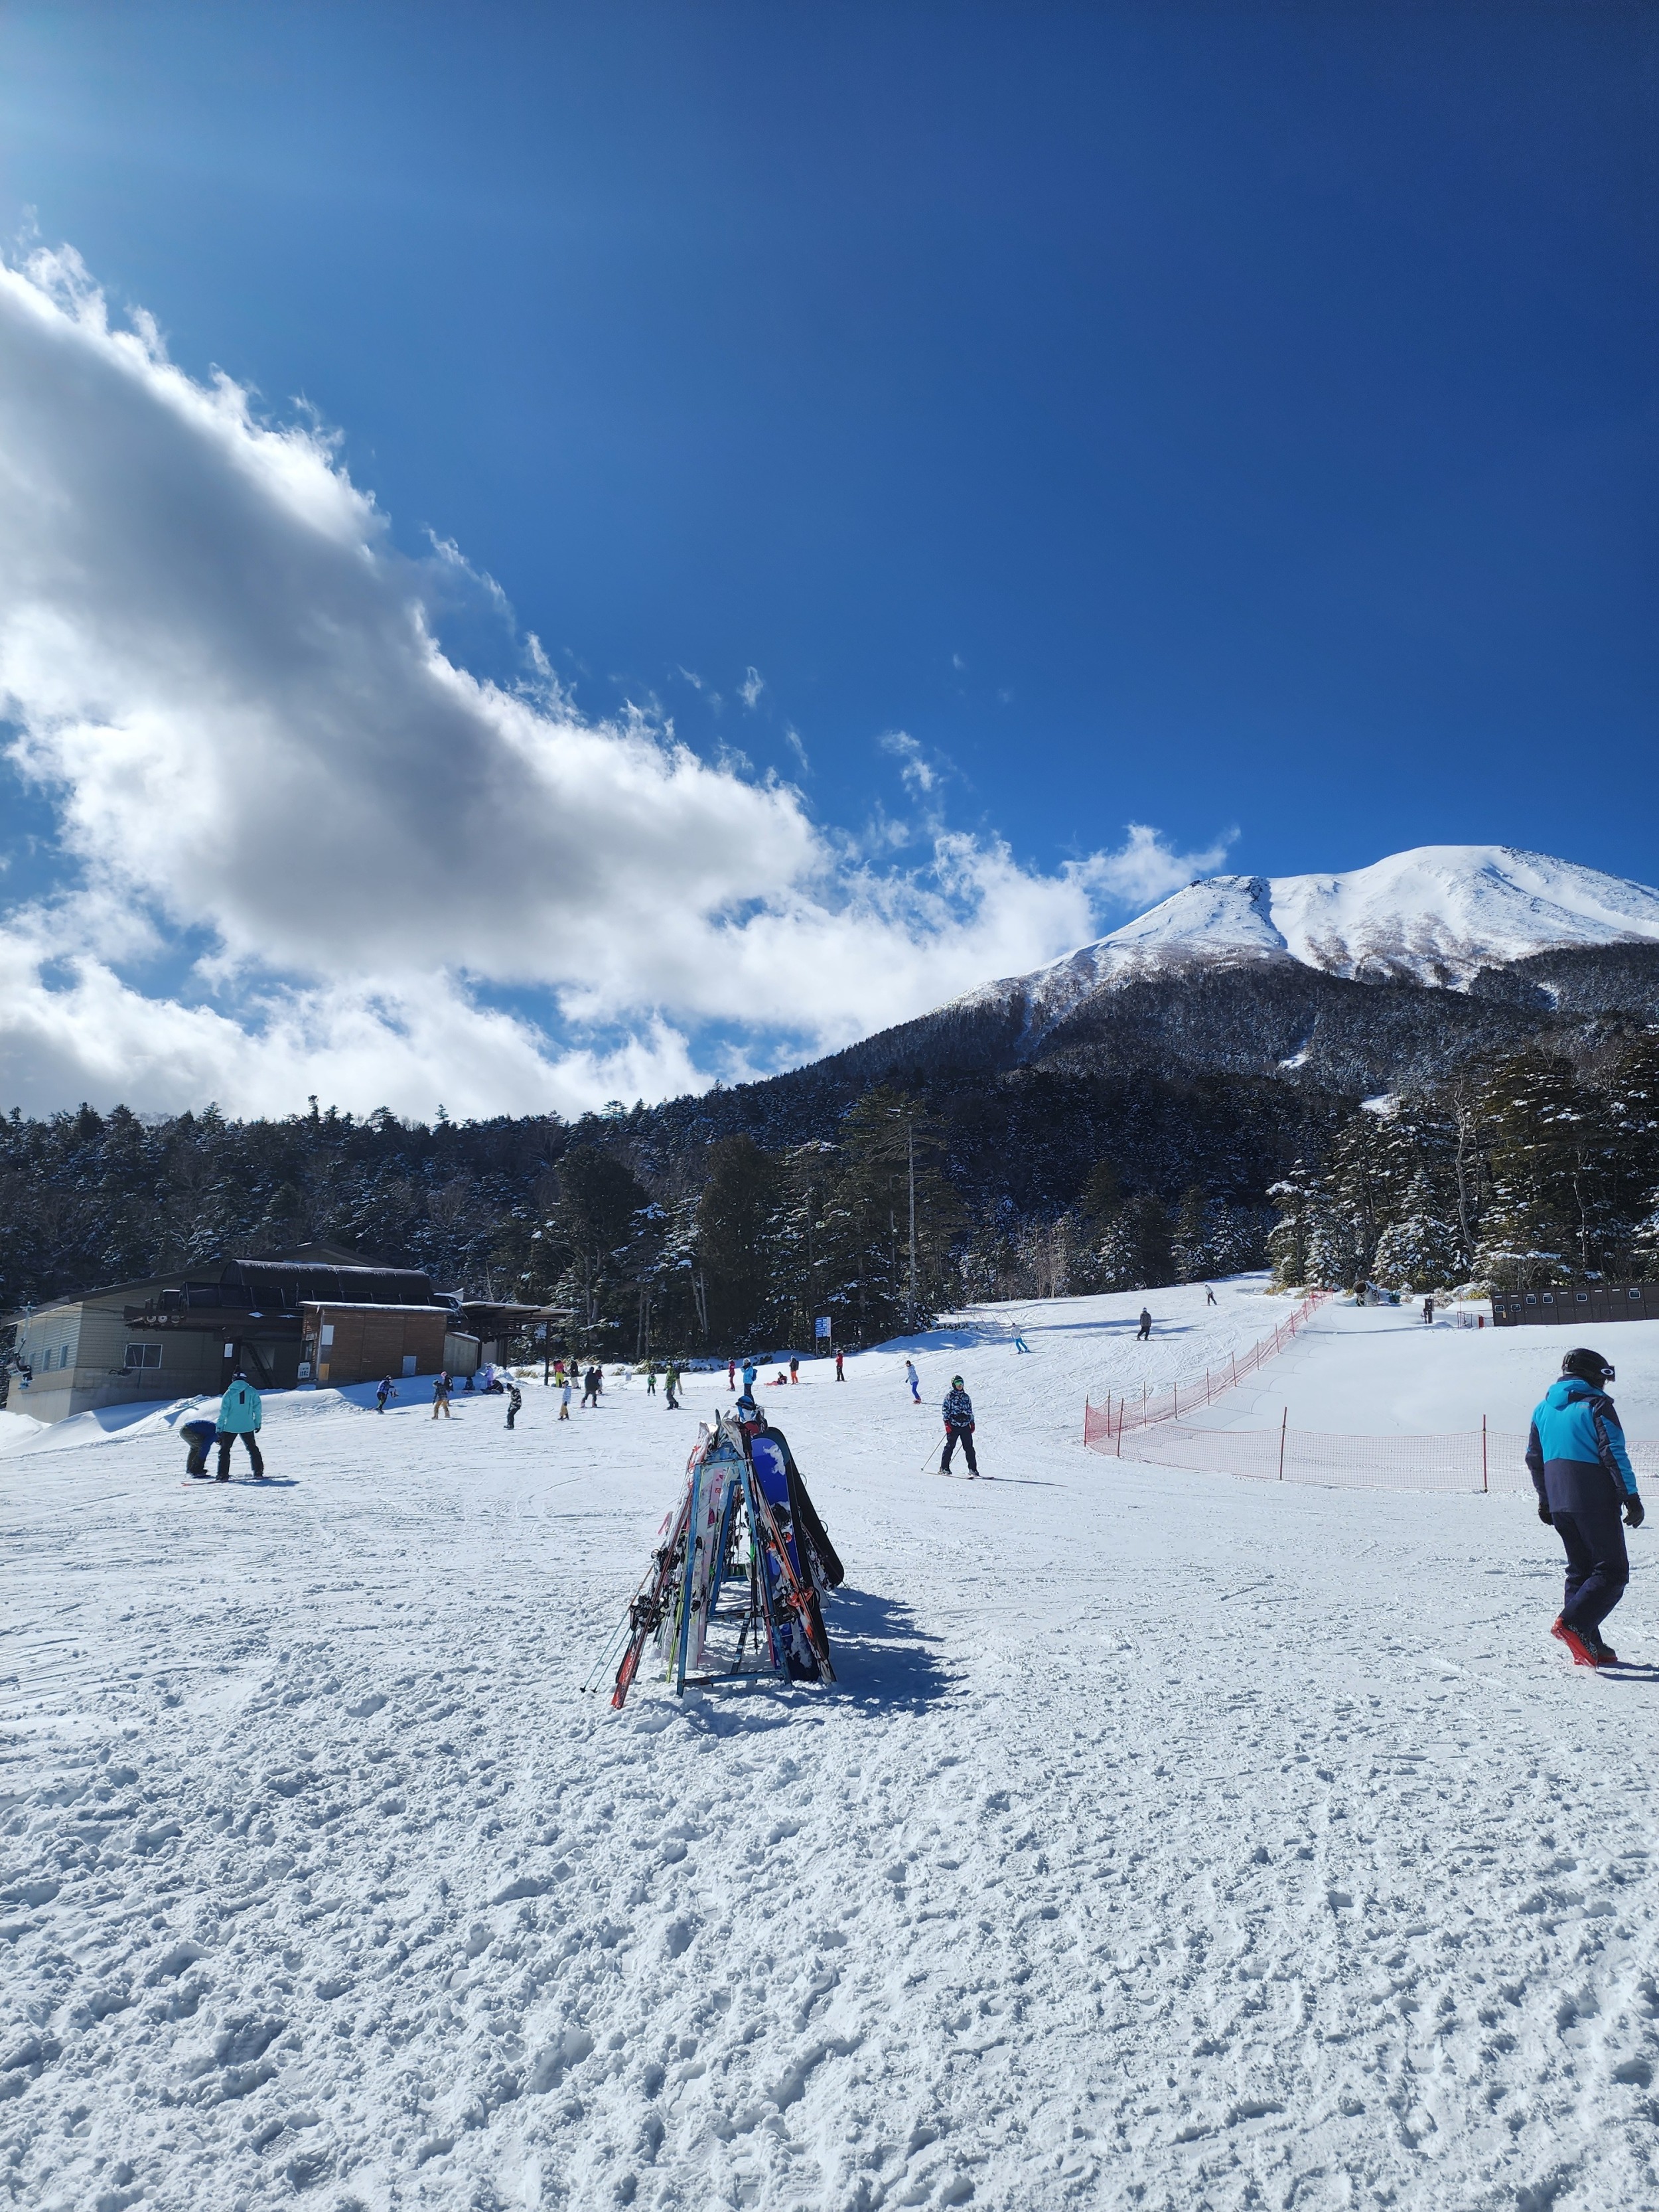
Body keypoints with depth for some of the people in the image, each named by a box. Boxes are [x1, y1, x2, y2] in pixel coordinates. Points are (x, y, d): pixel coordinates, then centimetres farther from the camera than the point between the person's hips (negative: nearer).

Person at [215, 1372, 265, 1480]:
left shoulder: (229, 1393, -1)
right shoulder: (252, 1391, 2)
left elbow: (223, 1411, -5)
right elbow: (258, 1408, 1)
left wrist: (219, 1427, -2)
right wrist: (258, 1423, 10)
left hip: (231, 1427, -2)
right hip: (247, 1426, 2)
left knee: (224, 1450, 8)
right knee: (252, 1448, 16)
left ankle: (223, 1475, 0)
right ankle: (258, 1472, 13)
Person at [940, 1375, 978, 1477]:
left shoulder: (966, 1396, 16)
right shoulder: (949, 1395, 1)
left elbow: (970, 1410, 21)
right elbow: (945, 1410, -3)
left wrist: (972, 1423, 14)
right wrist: (947, 1422, -11)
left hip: (965, 1425, 4)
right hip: (953, 1425, -4)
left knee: (969, 1447, 1)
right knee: (950, 1446, -2)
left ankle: (973, 1469, 5)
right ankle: (944, 1468, 5)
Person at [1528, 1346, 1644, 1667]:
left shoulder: (1543, 1408, 14)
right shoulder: (1596, 1405, -7)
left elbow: (1534, 1458, 19)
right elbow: (1614, 1455, -14)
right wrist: (1632, 1498, -11)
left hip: (1559, 1504, 7)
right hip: (1595, 1502, -7)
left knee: (1580, 1571, 14)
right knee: (1613, 1572, -3)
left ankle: (1587, 1646, 11)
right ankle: (1573, 1623, -20)